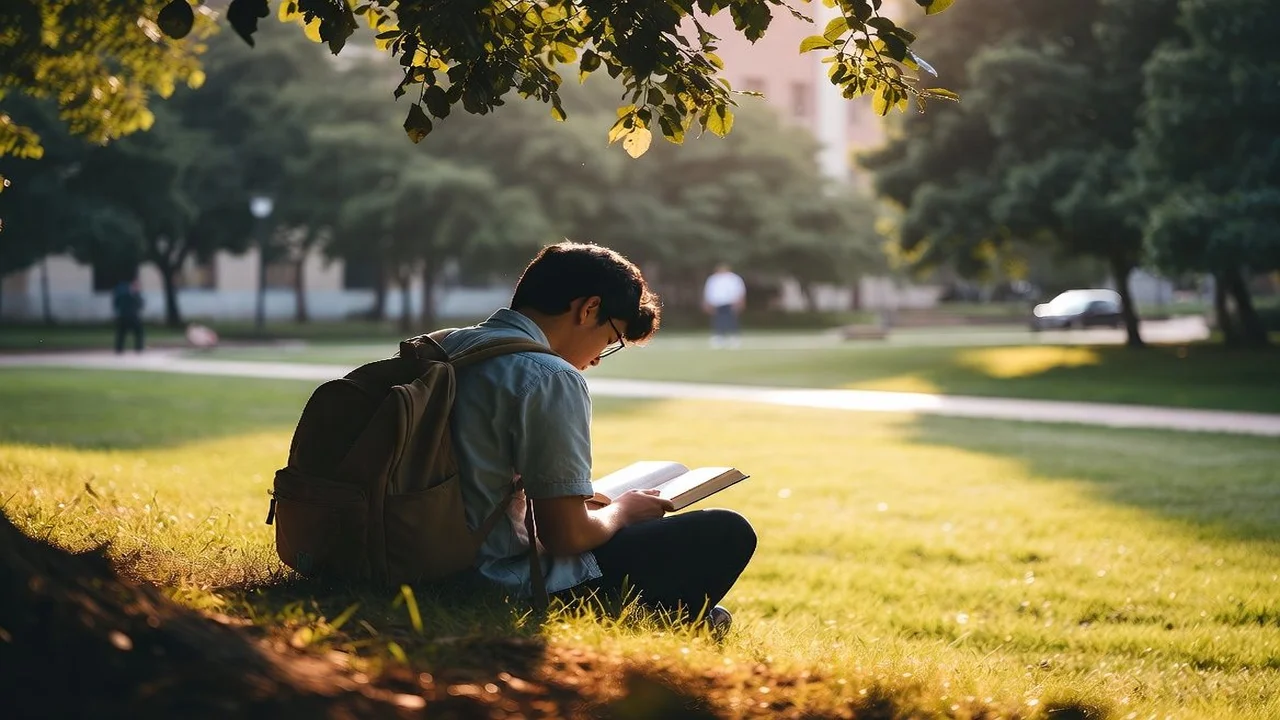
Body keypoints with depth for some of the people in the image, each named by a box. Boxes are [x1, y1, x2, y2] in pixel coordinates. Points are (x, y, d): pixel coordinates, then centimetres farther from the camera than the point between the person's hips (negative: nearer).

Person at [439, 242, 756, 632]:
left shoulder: (444, 347, 8)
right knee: (727, 533, -2)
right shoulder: (551, 379, -18)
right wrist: (622, 510, 2)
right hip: (515, 592, -9)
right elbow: (567, 535, -20)